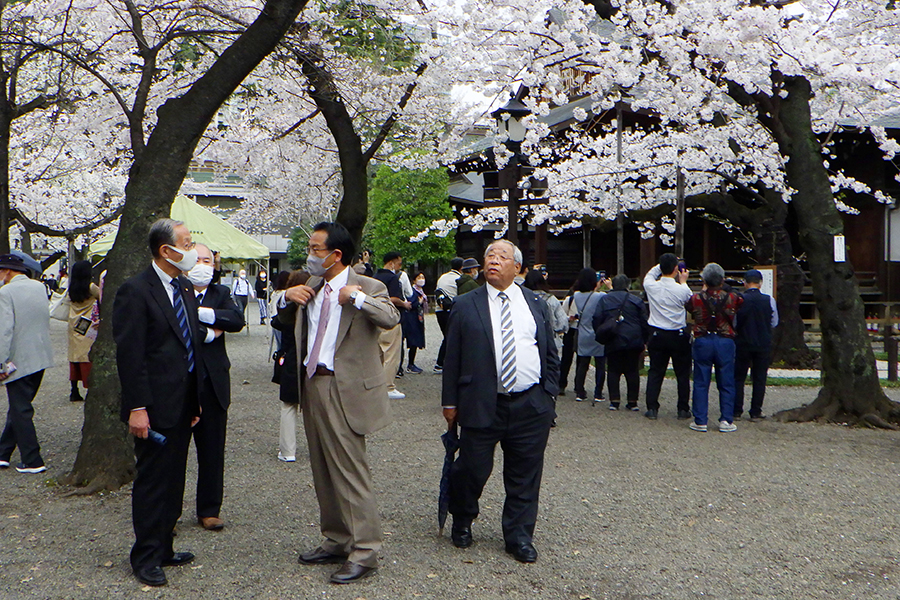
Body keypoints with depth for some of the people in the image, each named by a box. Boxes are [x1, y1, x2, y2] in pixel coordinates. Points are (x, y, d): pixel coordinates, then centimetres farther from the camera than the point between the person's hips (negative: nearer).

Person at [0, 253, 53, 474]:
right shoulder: (40, 287, 8)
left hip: (19, 361, -7)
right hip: (42, 357, 7)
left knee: (20, 411, 2)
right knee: (19, 408, 17)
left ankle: (32, 462, 4)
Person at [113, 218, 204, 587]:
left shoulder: (185, 289, 13)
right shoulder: (135, 292, -13)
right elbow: (129, 355, -16)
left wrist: (195, 400, 15)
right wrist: (137, 408, -19)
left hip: (183, 405, 8)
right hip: (155, 407, -8)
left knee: (174, 480, 15)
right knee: (152, 481, 1)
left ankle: (163, 548, 27)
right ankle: (146, 558, 14)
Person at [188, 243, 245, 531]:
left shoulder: (220, 294, 10)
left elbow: (237, 320, -9)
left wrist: (201, 313, -17)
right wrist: (208, 332, -14)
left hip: (212, 383, 3)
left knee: (212, 451, 9)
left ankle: (209, 510, 22)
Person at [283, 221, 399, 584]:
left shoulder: (369, 287, -7)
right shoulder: (312, 289, 15)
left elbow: (391, 318, -25)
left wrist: (356, 297, -28)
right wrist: (287, 295, 8)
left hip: (344, 390, -8)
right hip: (312, 385, 8)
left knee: (350, 471, -6)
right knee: (323, 472, 15)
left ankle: (364, 553, 3)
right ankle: (336, 542, 28)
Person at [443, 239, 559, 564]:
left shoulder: (535, 303, 10)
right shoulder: (466, 306, 3)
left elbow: (550, 352, 15)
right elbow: (452, 357, 4)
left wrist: (549, 392, 8)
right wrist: (450, 402, 1)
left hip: (531, 406, 2)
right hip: (482, 405, -2)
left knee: (525, 476, 8)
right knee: (473, 469, 5)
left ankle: (519, 536, 24)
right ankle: (462, 523, 33)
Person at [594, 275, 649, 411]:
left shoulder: (604, 300, 4)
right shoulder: (636, 300, 3)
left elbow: (597, 320, 0)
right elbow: (644, 322, 3)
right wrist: (645, 340, 11)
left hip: (613, 343, 0)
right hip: (634, 342, 0)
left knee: (613, 371, 5)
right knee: (633, 371, 6)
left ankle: (614, 400, 0)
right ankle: (632, 401, 7)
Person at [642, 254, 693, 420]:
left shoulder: (651, 286, -8)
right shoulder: (682, 290, -15)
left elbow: (649, 275, 16)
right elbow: (691, 302, 7)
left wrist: (664, 264, 18)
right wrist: (683, 281, 15)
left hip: (657, 336, 2)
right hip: (679, 336, -2)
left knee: (655, 372, 9)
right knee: (682, 374, 9)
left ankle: (652, 408, 7)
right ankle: (683, 409, 13)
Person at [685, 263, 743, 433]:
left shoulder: (696, 298, -7)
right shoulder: (732, 298, -6)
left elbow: (688, 306, 14)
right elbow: (740, 304, 16)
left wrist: (704, 290, 21)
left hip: (702, 342, 0)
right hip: (725, 342, 0)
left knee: (701, 383, 6)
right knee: (726, 384, 9)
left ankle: (700, 421, 6)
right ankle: (726, 421, 9)